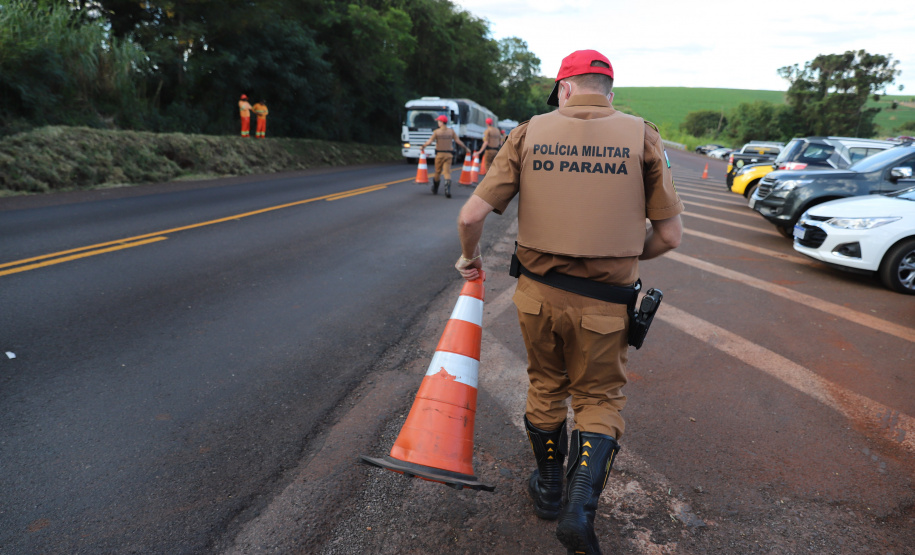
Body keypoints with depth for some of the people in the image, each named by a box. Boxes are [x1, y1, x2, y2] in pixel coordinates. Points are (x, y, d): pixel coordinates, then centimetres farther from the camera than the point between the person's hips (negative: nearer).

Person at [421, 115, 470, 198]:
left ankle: (435, 190, 29)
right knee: (447, 172, -2)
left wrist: (422, 147, 7)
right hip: (449, 154, 1)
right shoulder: (451, 131, 0)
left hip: (439, 154, -1)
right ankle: (447, 190, -23)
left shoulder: (436, 132, -6)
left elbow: (429, 142, -10)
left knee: (437, 172, 13)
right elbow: (458, 141, -1)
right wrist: (466, 148, 12)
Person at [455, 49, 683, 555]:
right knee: (599, 398, 17)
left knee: (545, 388, 22)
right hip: (604, 301, -1)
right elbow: (669, 235, -2)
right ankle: (580, 505, 1)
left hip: (538, 294, 2)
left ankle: (549, 490, 39)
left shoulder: (530, 133, -2)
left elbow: (471, 216, -6)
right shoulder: (641, 137, -3)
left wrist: (470, 257, 14)